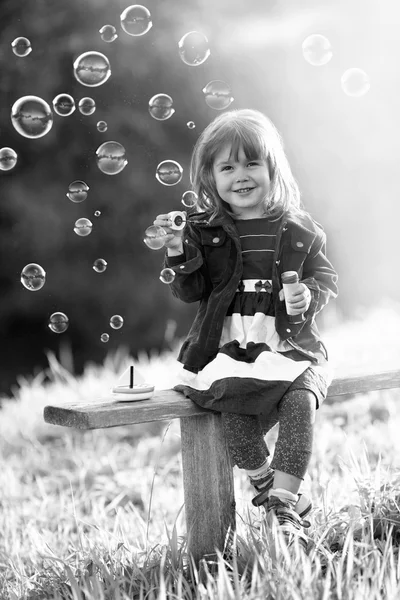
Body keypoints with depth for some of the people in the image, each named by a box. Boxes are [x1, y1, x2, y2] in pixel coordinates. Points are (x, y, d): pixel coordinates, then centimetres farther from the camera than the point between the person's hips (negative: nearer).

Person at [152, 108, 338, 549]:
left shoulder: (299, 230, 7)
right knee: (233, 403, -28)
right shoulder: (204, 231, 6)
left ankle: (282, 504, -16)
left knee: (301, 400, -28)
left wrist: (311, 296, -9)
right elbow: (190, 292, 3)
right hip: (228, 348, 0)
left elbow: (326, 276, 13)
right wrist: (178, 254, -14)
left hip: (291, 347, 0)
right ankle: (269, 491, -6)